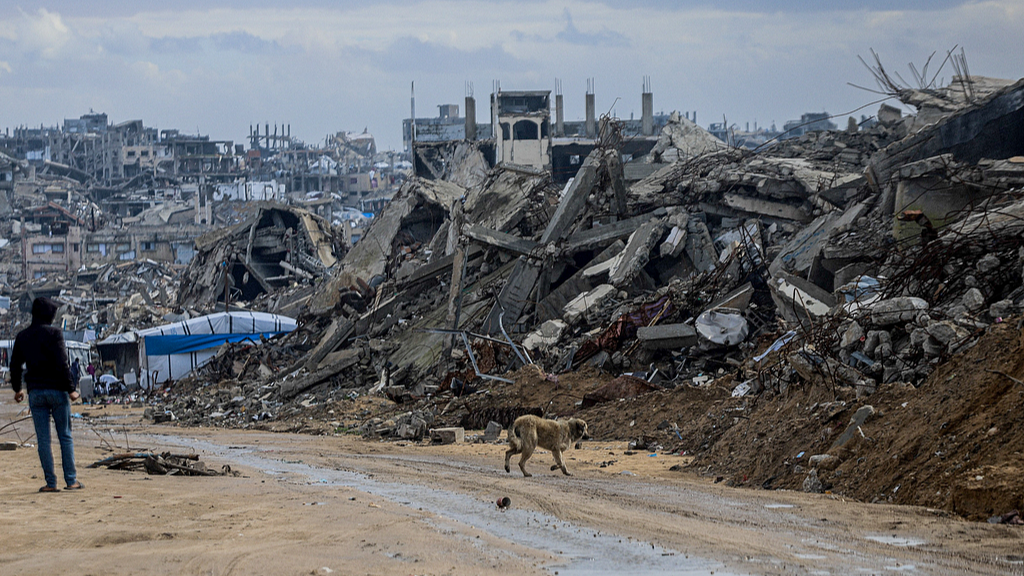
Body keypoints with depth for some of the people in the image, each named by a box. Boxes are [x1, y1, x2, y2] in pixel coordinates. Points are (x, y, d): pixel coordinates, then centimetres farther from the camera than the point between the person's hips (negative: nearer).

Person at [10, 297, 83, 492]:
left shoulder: (22, 337, 6)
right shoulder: (53, 333, -9)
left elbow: (15, 365, 14)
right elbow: (62, 364, -15)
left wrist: (17, 389, 27)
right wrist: (70, 388, -10)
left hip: (35, 392, 3)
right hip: (57, 388, -3)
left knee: (43, 439, 4)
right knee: (65, 437, 5)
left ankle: (50, 482, 3)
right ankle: (71, 480, 4)